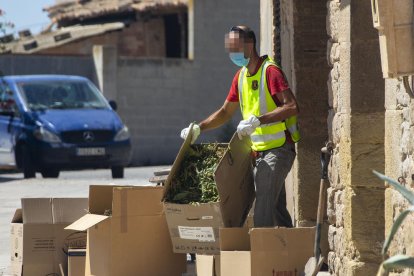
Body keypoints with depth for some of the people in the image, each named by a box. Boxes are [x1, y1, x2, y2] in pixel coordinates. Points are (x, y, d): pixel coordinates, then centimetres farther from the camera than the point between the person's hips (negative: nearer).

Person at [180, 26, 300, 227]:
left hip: (278, 149, -9)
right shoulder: (241, 76, 12)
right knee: (277, 209, 13)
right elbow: (225, 112, 21)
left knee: (263, 211, -16)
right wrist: (199, 128, 7)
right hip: (259, 151, 9)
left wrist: (258, 120, -31)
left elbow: (292, 107, -25)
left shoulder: (270, 71, -14)